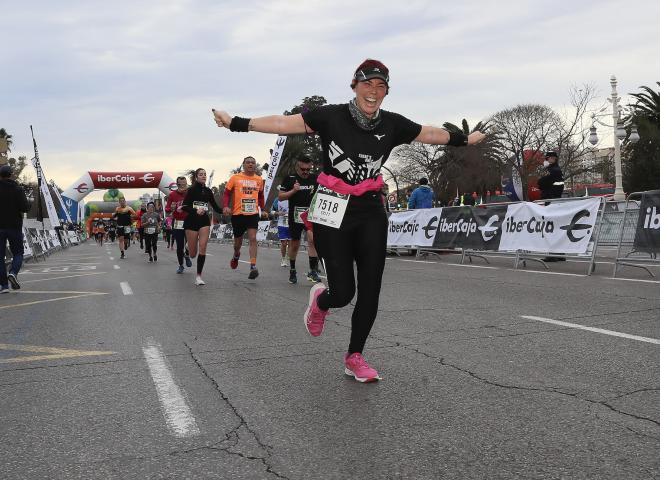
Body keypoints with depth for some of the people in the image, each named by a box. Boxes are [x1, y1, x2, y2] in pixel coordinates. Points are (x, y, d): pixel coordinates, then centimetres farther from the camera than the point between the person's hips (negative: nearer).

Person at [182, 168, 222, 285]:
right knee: (193, 254, 2)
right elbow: (184, 207, -10)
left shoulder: (208, 191, 8)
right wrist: (196, 211, -26)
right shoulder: (192, 190, -5)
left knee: (202, 247, -13)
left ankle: (198, 276, -7)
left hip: (204, 221, 3)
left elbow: (215, 206, 11)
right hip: (191, 221, -3)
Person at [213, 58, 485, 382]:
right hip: (333, 213, -3)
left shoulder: (391, 124, 4)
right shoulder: (331, 116, -7)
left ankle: (354, 358, 21)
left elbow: (431, 133, 18)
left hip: (371, 213, 4)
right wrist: (237, 123, -19)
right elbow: (284, 123, -11)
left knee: (370, 290, 2)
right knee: (343, 292, -6)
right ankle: (320, 300, 34)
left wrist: (466, 139, 29)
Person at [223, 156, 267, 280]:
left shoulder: (259, 180, 7)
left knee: (253, 238, -14)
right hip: (238, 214, 0)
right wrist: (226, 206, -13)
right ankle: (236, 255, 47)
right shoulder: (235, 177, -1)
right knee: (238, 240, 14)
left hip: (253, 213, 1)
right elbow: (227, 193, 2)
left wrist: (263, 209, 16)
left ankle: (253, 267, -17)